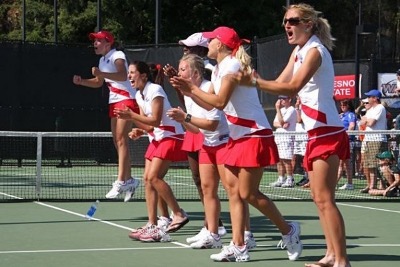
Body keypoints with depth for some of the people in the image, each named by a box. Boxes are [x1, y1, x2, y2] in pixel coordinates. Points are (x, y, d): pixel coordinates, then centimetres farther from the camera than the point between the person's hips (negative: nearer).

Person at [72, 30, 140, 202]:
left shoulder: (117, 56, -12)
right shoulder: (103, 60, 15)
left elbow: (123, 75, -30)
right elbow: (98, 82, 25)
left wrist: (101, 73, -41)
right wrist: (81, 81, 8)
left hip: (127, 100, -9)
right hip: (114, 102, 9)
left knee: (121, 139, -16)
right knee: (117, 141, 7)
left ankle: (121, 182, -21)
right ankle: (128, 180, 12)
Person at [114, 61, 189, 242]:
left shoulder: (155, 90, -16)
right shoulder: (139, 95, 10)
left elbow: (156, 120, -22)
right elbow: (150, 125, 10)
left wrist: (132, 116, -24)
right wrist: (140, 131, -10)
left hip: (170, 137, -9)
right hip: (156, 138, 9)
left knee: (153, 177, -18)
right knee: (147, 179, 1)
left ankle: (179, 214, -10)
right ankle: (152, 225, 2)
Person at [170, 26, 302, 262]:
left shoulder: (232, 65, -15)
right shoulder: (219, 69, 15)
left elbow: (219, 101, -22)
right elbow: (209, 103, 13)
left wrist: (192, 89, -13)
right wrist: (186, 88, 4)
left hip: (255, 135, -10)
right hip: (239, 136, 10)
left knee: (248, 193, -8)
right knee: (233, 189, 4)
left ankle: (288, 230, 8)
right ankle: (239, 247, 4)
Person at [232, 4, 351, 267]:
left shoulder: (315, 51, -15)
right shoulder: (299, 51, 13)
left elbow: (292, 87, -26)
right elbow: (281, 83, 9)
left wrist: (255, 82, -31)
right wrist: (256, 80, -8)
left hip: (328, 133, -10)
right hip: (317, 133, 10)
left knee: (324, 198, -12)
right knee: (319, 197, 10)